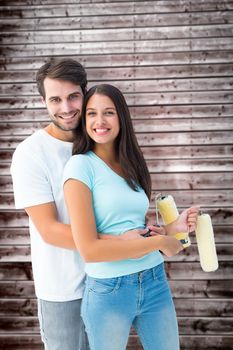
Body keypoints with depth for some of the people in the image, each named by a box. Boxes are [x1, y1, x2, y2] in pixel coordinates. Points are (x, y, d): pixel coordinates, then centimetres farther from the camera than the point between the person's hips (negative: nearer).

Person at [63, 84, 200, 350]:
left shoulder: (130, 166, 8)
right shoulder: (80, 165, -12)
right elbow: (89, 250, -20)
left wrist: (173, 227, -6)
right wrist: (160, 242, -13)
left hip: (155, 281, 6)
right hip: (108, 290, -5)